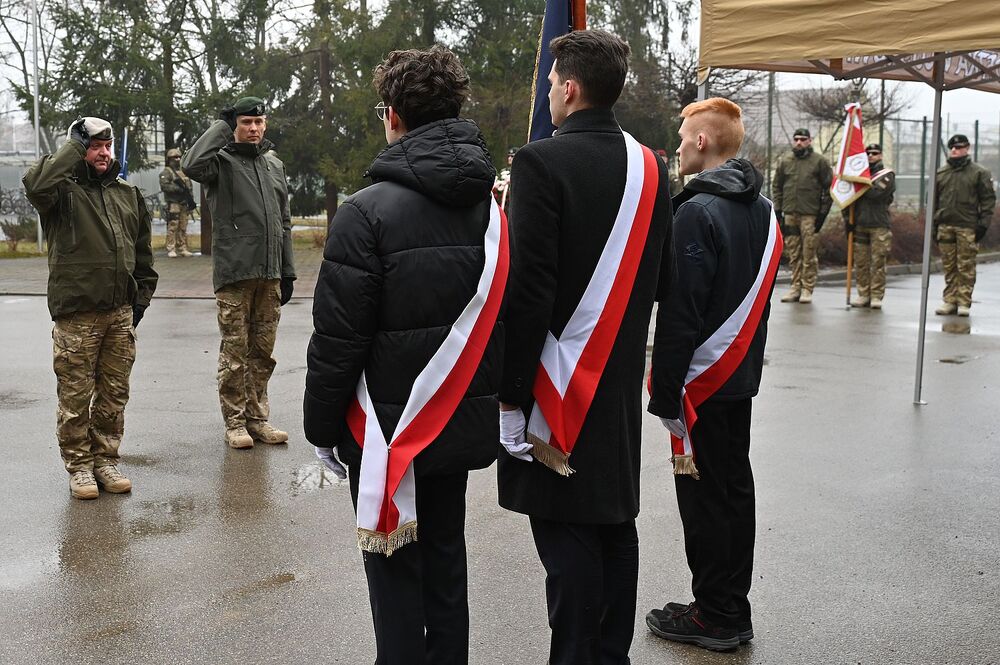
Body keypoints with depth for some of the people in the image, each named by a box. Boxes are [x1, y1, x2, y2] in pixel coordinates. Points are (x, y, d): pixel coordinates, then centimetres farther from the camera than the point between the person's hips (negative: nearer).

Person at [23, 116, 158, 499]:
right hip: (76, 313, -5)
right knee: (75, 395, 2)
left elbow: (142, 250, 20)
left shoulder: (129, 194, 14)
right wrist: (74, 147, -16)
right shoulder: (64, 190, -2)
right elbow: (36, 185, -27)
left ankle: (106, 460, 23)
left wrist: (142, 294, 15)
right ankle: (79, 466, 13)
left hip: (121, 313, 5)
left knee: (114, 393, 11)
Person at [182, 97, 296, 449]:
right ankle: (235, 422, 9)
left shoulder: (274, 165, 16)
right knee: (235, 352, 0)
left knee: (263, 352, 11)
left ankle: (257, 417, 20)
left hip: (269, 275, 5)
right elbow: (192, 165, -26)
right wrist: (221, 126, -14)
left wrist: (287, 271, 15)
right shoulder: (222, 161, -1)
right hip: (234, 274, -5)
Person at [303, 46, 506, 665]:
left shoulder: (368, 211, -17)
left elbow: (337, 336, -16)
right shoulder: (493, 204, 0)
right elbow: (508, 315, 7)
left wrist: (321, 424, -4)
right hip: (465, 420, 6)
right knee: (446, 550, 19)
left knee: (396, 566, 7)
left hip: (390, 427, -6)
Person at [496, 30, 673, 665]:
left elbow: (528, 290, -19)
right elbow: (662, 280, 9)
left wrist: (511, 392, -14)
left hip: (560, 382, -7)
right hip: (623, 377, 7)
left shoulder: (542, 162, -15)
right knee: (616, 522, 16)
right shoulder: (651, 167, 5)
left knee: (566, 533, 1)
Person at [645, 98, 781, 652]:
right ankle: (733, 610, 24)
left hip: (702, 380, -9)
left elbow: (679, 315, -20)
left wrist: (664, 394, -17)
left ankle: (715, 617, 10)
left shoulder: (697, 213, -17)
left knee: (705, 498, 0)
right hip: (742, 376, 9)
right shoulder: (763, 210, 11)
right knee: (736, 489, 14)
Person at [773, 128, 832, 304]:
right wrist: (777, 210, 7)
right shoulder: (784, 162, 11)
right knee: (794, 254, 7)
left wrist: (823, 212, -4)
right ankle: (796, 287, 15)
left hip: (810, 215, -4)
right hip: (790, 214, 4)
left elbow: (829, 188, 1)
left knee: (809, 254, -3)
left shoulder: (820, 161, 1)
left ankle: (807, 289, 3)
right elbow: (777, 187, 15)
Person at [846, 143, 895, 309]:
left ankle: (876, 296, -1)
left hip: (879, 226, -4)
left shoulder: (887, 175, 3)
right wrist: (847, 217, 1)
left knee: (878, 262, -4)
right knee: (860, 262, 4)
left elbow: (876, 192, -16)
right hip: (860, 224, 4)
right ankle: (863, 294, 11)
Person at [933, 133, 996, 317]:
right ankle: (950, 300, 12)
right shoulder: (940, 173, 14)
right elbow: (933, 200, 18)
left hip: (968, 227, -4)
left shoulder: (979, 172, 3)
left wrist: (984, 223, -7)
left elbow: (988, 199, 1)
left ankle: (964, 302, 1)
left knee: (966, 267, -3)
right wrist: (934, 223, 11)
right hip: (945, 226, 4)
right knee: (949, 266, 6)